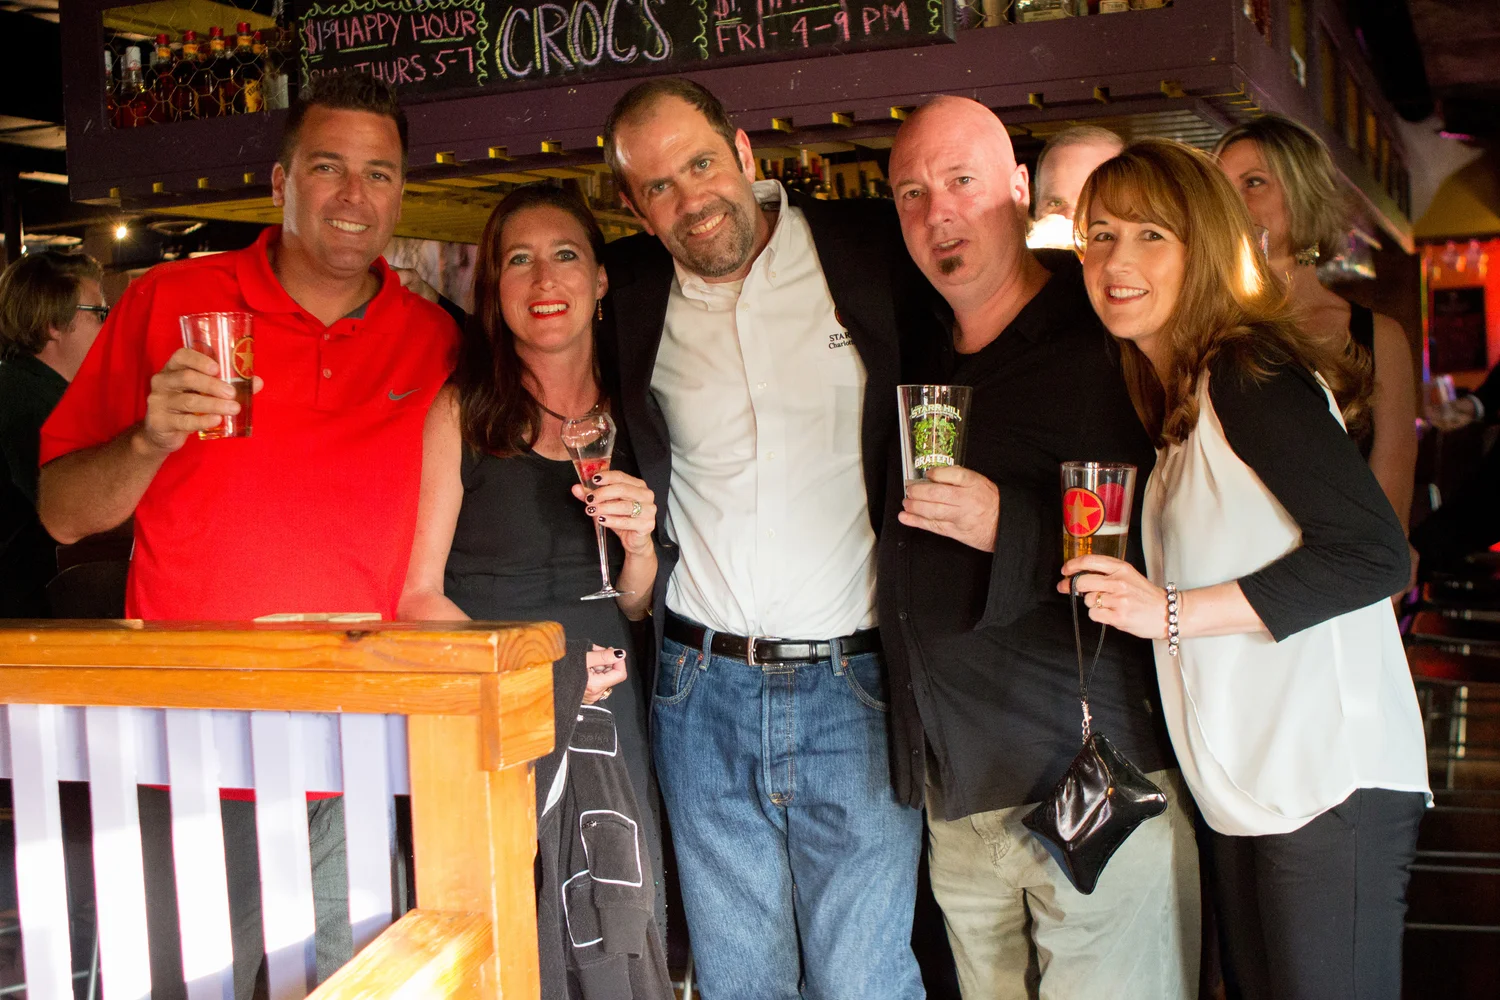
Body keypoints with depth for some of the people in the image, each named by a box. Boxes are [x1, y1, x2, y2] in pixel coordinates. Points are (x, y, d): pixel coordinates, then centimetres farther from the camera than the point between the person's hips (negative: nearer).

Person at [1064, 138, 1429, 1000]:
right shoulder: (1177, 396, 14)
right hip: (1244, 791, 9)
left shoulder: (1249, 371, -13)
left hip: (1332, 787, -9)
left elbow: (1374, 553, -20)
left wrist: (1175, 612, -21)